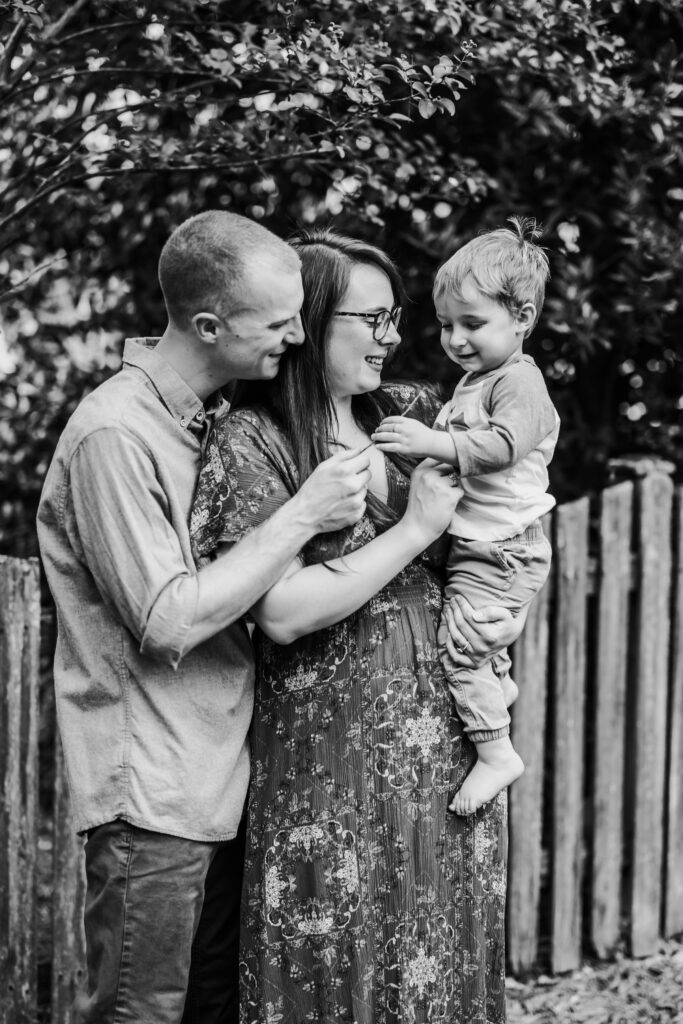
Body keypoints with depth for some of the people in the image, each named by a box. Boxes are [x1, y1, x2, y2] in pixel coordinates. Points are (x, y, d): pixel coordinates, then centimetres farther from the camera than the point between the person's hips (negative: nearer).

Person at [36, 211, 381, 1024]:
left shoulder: (220, 417, 10)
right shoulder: (114, 434, -17)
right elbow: (169, 622, -22)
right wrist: (304, 514, -18)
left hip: (222, 787, 8)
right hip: (151, 800, -8)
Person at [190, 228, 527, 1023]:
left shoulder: (413, 414, 8)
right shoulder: (252, 443, -8)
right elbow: (284, 612, -17)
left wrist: (511, 613, -1)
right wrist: (415, 530, -14)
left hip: (448, 741, 5)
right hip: (331, 758, -5)